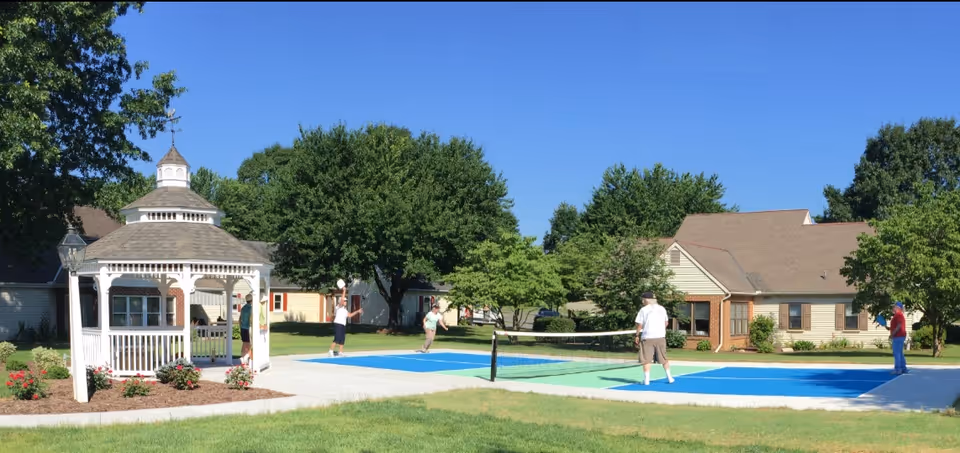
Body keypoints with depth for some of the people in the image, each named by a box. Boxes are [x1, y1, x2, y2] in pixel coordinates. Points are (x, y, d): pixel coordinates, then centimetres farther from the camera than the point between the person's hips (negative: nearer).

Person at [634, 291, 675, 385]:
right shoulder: (662, 309, 8)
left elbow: (639, 325, -6)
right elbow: (666, 322, 15)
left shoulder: (643, 310, -5)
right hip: (660, 337, 4)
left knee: (646, 360, 0)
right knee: (664, 359, 14)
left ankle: (646, 380, -3)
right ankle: (669, 378, 16)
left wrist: (637, 335, 5)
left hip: (647, 338, -4)